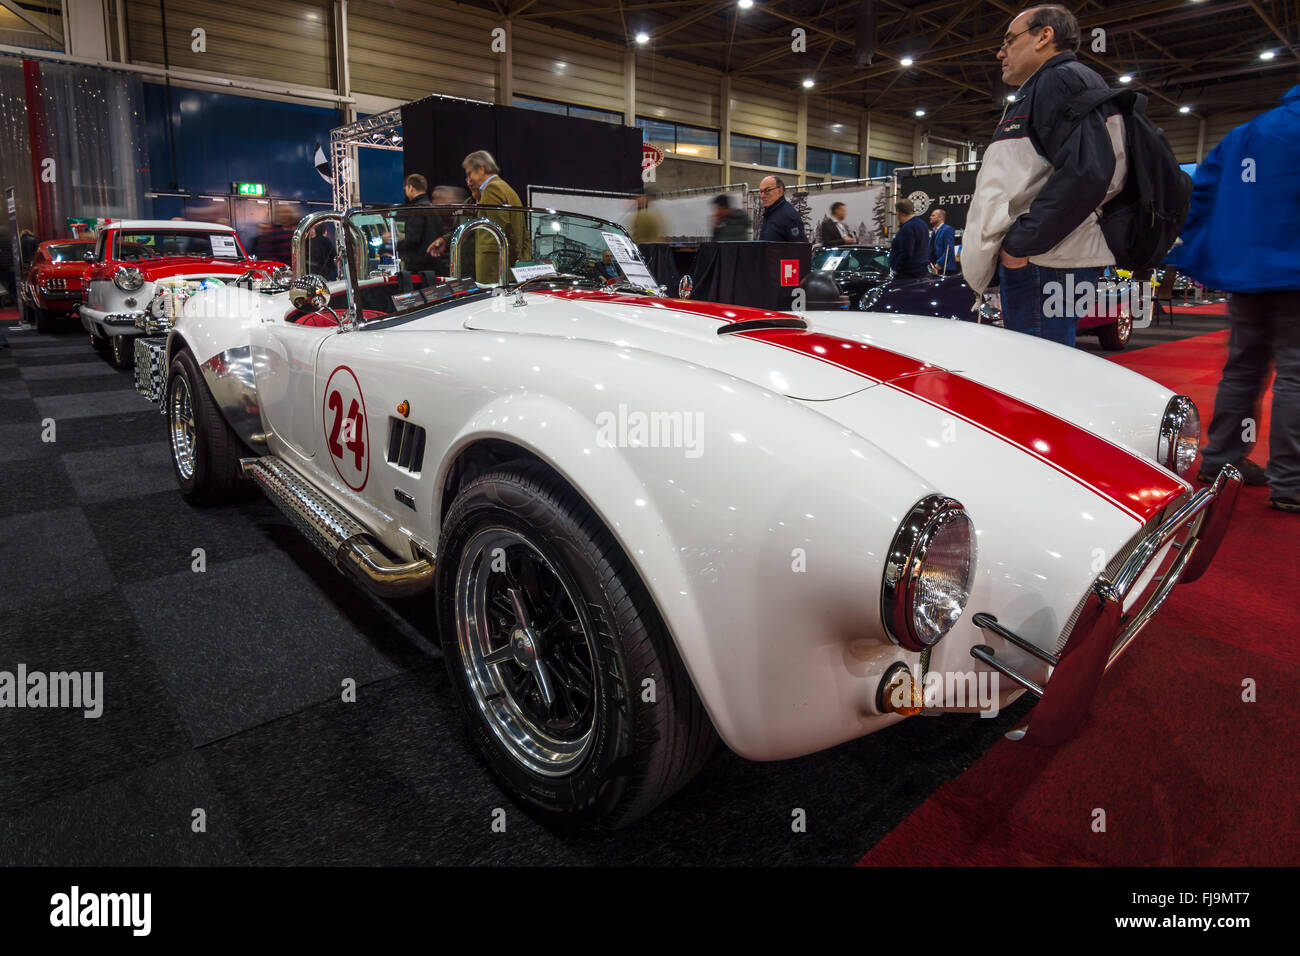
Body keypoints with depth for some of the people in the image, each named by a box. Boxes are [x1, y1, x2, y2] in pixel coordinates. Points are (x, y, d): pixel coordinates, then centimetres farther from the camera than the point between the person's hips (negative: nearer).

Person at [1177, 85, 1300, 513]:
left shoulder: (1241, 135, 14)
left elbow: (1199, 191, 12)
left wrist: (1197, 252, 14)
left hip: (1242, 270, 7)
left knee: (1242, 367, 14)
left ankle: (1220, 458, 19)